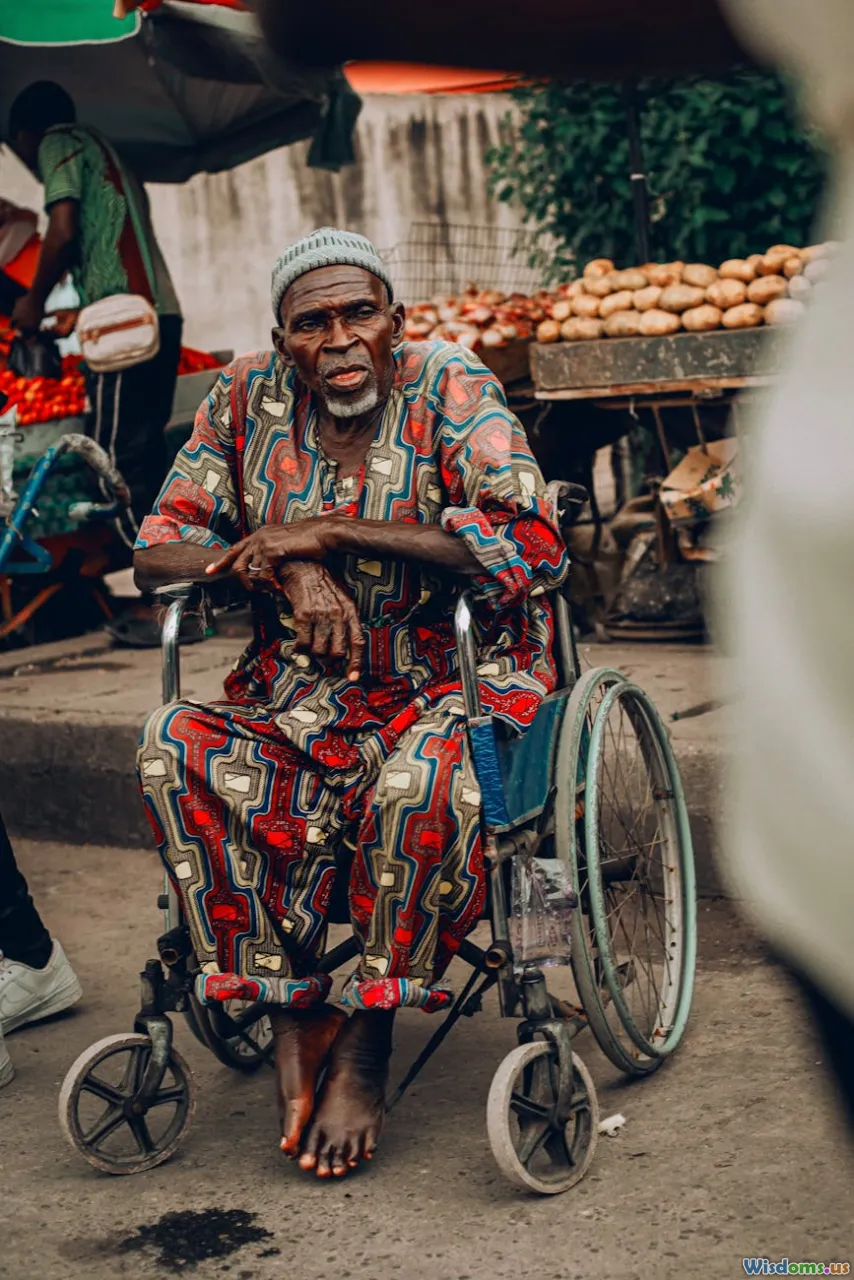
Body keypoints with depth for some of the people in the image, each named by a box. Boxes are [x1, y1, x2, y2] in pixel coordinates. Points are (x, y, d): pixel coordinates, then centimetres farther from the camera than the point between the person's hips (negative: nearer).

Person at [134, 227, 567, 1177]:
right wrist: (285, 566, -16)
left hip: (455, 680, -3)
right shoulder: (247, 398, 4)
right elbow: (159, 549, 5)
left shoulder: (448, 388, -7)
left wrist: (334, 532, -20)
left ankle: (367, 1046, -15)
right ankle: (290, 1017, -16)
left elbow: (533, 546, -21)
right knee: (174, 750, -26)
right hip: (301, 694, 4)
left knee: (420, 782, -37)